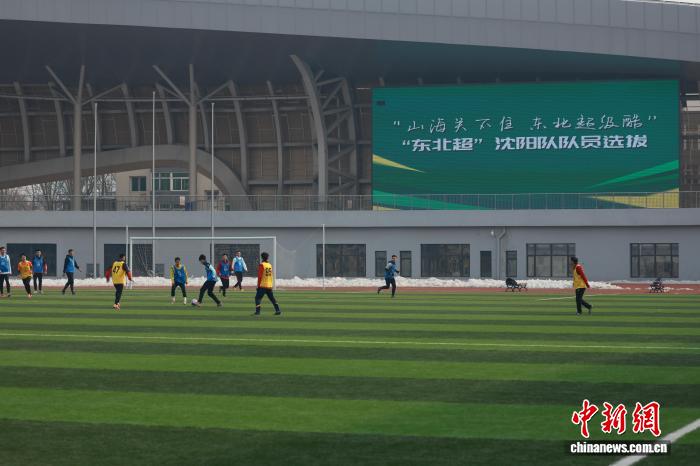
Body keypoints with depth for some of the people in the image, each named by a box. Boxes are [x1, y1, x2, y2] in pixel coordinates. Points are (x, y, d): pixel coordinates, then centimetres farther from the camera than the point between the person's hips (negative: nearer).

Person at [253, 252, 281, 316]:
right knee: (272, 298, 14)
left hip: (263, 285, -6)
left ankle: (257, 311, -11)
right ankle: (278, 310, 8)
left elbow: (259, 276, -10)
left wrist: (258, 285, -7)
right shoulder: (270, 265, 11)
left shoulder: (262, 265, -8)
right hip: (269, 285, 6)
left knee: (258, 297, -2)